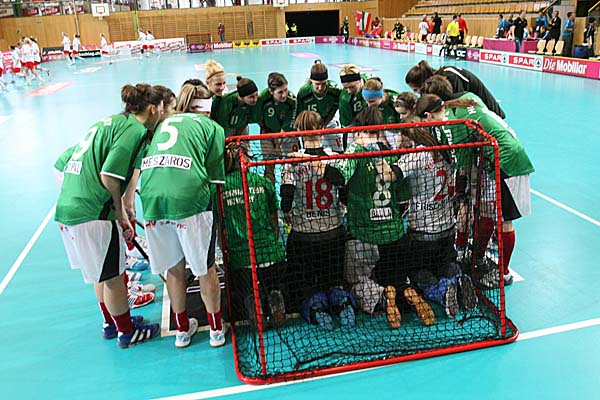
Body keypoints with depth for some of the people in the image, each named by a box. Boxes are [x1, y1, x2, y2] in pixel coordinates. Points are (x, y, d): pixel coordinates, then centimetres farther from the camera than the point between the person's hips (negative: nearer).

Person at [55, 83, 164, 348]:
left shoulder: (109, 123, 17)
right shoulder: (133, 128, -11)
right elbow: (109, 177, -21)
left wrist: (120, 214, 18)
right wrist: (119, 211, -4)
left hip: (66, 207, 9)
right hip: (91, 214, -9)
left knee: (102, 273, 24)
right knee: (112, 275, 8)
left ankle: (111, 322, 41)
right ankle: (127, 332, 26)